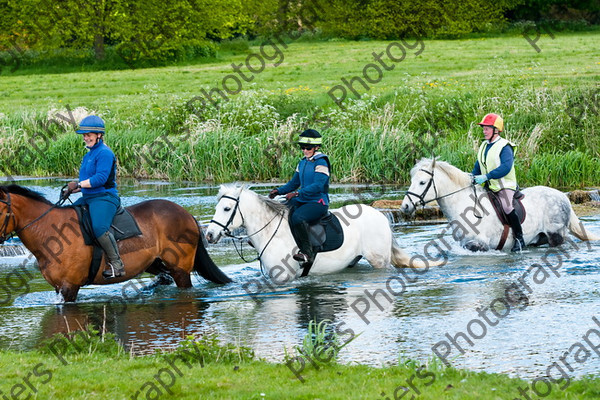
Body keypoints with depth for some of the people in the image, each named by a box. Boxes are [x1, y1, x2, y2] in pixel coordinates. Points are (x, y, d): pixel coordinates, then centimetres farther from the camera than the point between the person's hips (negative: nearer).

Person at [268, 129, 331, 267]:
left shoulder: (321, 162, -11)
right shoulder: (303, 162, 15)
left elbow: (318, 185, -23)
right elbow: (294, 183, 22)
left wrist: (297, 193, -30)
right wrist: (279, 191, 4)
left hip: (318, 202, -9)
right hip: (302, 201, 9)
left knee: (297, 217, -37)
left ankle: (307, 254, -36)